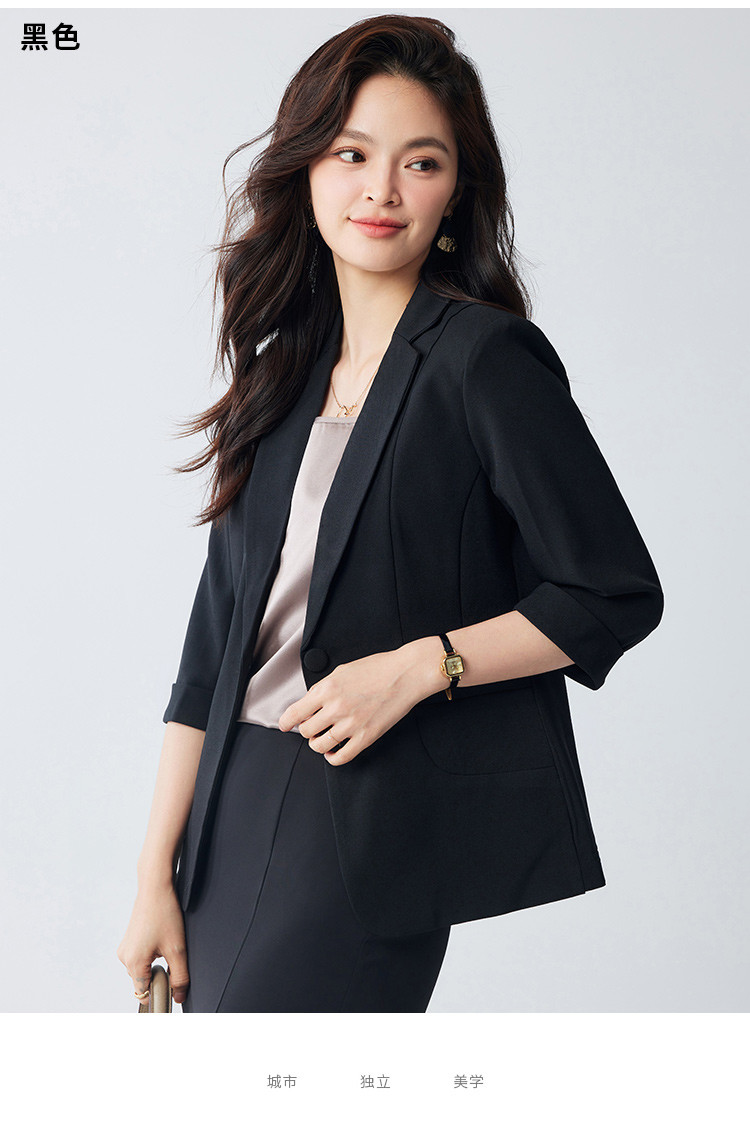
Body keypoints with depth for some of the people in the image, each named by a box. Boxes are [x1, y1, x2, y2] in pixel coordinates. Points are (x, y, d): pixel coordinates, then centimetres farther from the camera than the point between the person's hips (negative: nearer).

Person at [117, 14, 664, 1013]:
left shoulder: (486, 358, -8)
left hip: (376, 831, -6)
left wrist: (416, 665, -16)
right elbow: (217, 640, 8)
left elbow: (619, 595, -7)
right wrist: (157, 877, 7)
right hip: (235, 813, 6)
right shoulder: (286, 367, 10)